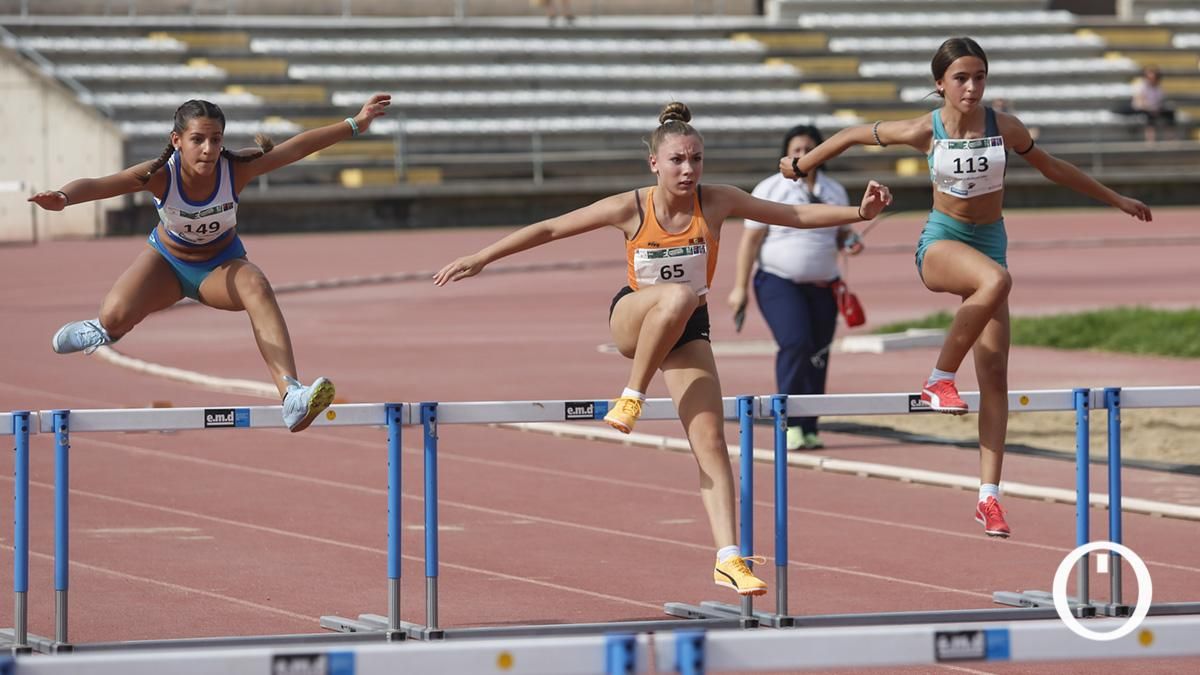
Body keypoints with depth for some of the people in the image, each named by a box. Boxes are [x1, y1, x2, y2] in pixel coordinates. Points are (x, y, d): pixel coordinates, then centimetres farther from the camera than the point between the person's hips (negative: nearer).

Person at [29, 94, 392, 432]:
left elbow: (298, 147, -21)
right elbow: (96, 185, -42)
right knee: (115, 317, -25)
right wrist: (63, 197, -64)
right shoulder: (160, 175, -31)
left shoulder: (236, 169, -27)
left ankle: (291, 396, -48)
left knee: (257, 287, -34)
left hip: (220, 266, 0)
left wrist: (355, 124, -23)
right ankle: (103, 330, 20)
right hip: (167, 260, 0)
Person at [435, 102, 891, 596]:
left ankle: (728, 559, -14)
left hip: (688, 331, 2)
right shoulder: (631, 209, -18)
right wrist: (482, 258, -14)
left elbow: (797, 216, -9)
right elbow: (548, 229, -12)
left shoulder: (716, 203, -13)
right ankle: (632, 397, -23)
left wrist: (859, 213, -21)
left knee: (711, 440, -12)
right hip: (631, 321, -2)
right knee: (677, 295, -39)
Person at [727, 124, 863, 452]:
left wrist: (850, 241, -5)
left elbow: (841, 235, 20)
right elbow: (751, 240, -3)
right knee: (795, 344, -22)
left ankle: (809, 429, 11)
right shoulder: (770, 190, -1)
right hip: (779, 282, -4)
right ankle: (790, 424, -17)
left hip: (822, 286, 4)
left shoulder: (834, 192, 11)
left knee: (817, 357, 2)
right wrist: (740, 287, -7)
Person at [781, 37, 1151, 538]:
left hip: (990, 241, 3)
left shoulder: (1004, 128, -4)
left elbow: (1053, 169, 11)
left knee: (995, 377, -3)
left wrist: (1116, 200, 18)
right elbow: (854, 135, 5)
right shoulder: (925, 131, -10)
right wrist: (802, 164, 17)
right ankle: (940, 380, -24)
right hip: (941, 243, -3)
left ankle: (989, 497, -1)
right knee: (996, 280, -39)